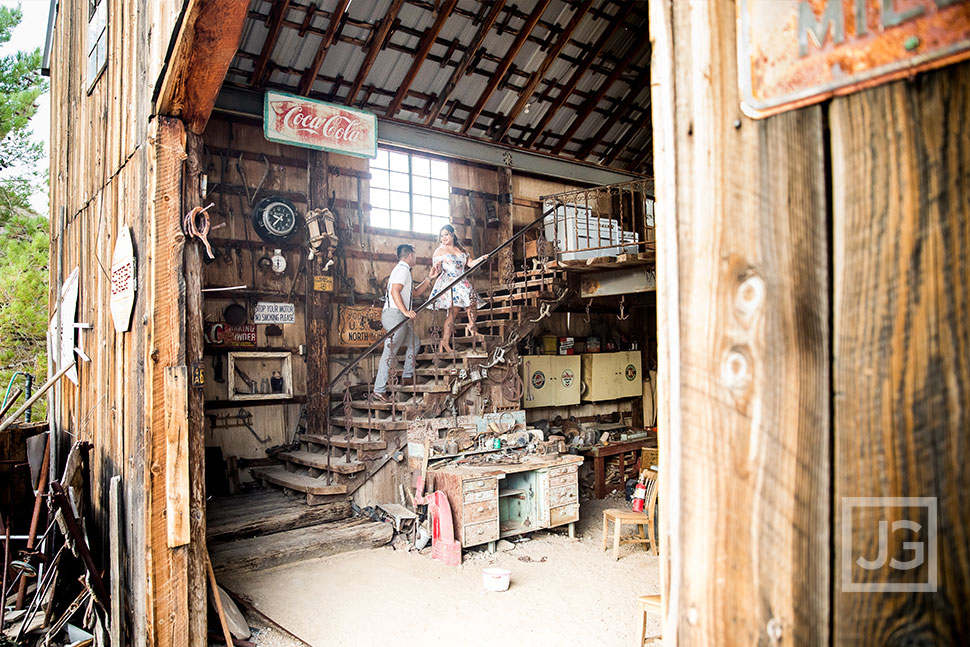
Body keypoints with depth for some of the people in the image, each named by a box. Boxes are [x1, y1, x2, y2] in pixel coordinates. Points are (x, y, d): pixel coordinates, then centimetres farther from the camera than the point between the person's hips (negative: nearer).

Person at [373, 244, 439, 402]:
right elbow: (395, 291, -20)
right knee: (390, 352, -14)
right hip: (394, 314, -11)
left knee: (414, 343, 22)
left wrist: (429, 278, 29)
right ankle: (379, 390, -15)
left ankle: (407, 375, 27)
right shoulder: (403, 269, -6)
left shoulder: (402, 270, 26)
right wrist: (406, 311, -26)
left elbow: (416, 291, 34)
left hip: (400, 317, 11)